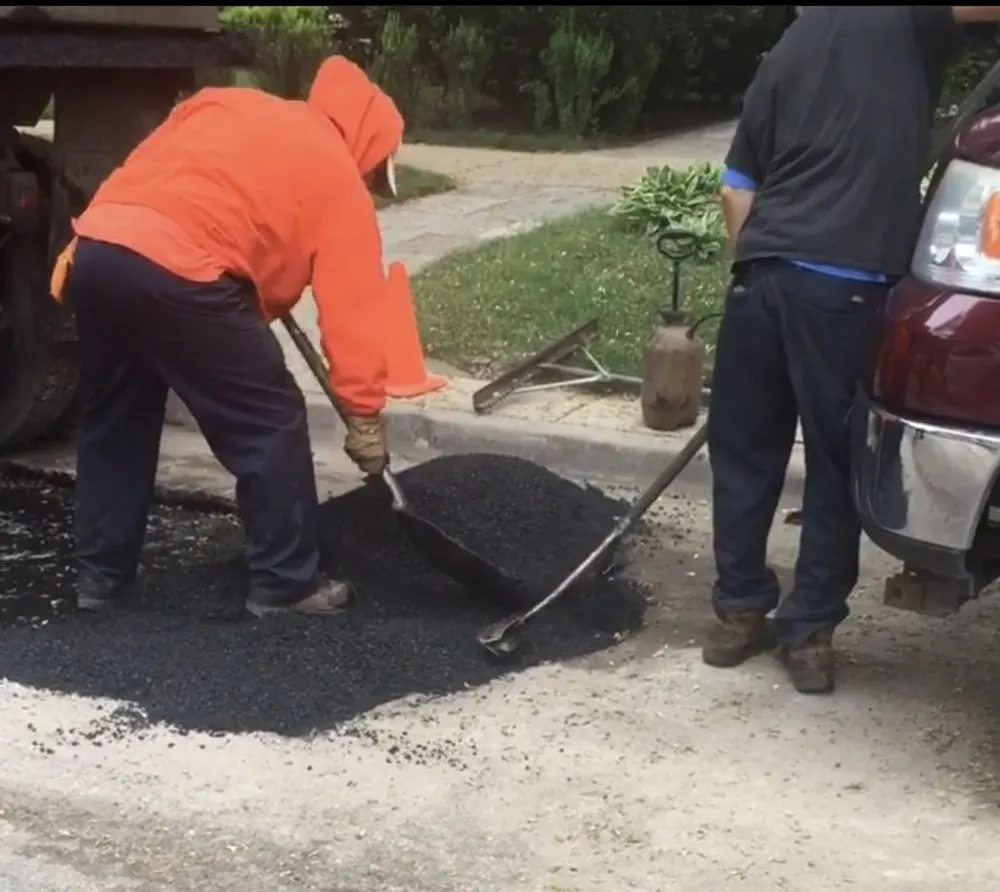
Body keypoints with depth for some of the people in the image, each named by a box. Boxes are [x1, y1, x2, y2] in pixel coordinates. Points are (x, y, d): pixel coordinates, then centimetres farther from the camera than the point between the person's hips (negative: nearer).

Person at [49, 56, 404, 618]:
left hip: (94, 247, 7)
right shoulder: (341, 178, 11)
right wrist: (365, 416, 10)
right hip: (179, 271, -7)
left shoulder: (227, 104, 28)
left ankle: (101, 576, 31)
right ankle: (287, 584, 15)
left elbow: (147, 168, 25)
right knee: (272, 423, 9)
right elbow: (353, 309, 7)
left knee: (114, 421, 23)